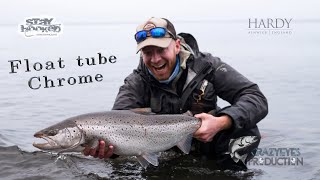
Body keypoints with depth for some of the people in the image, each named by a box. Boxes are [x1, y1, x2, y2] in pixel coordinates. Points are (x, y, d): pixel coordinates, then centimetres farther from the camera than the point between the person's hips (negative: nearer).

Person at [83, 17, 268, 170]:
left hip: (207, 142, -1)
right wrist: (106, 146, -55)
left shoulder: (207, 66, -15)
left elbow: (257, 98, -20)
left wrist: (221, 122, -38)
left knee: (245, 129, -26)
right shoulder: (136, 84, -15)